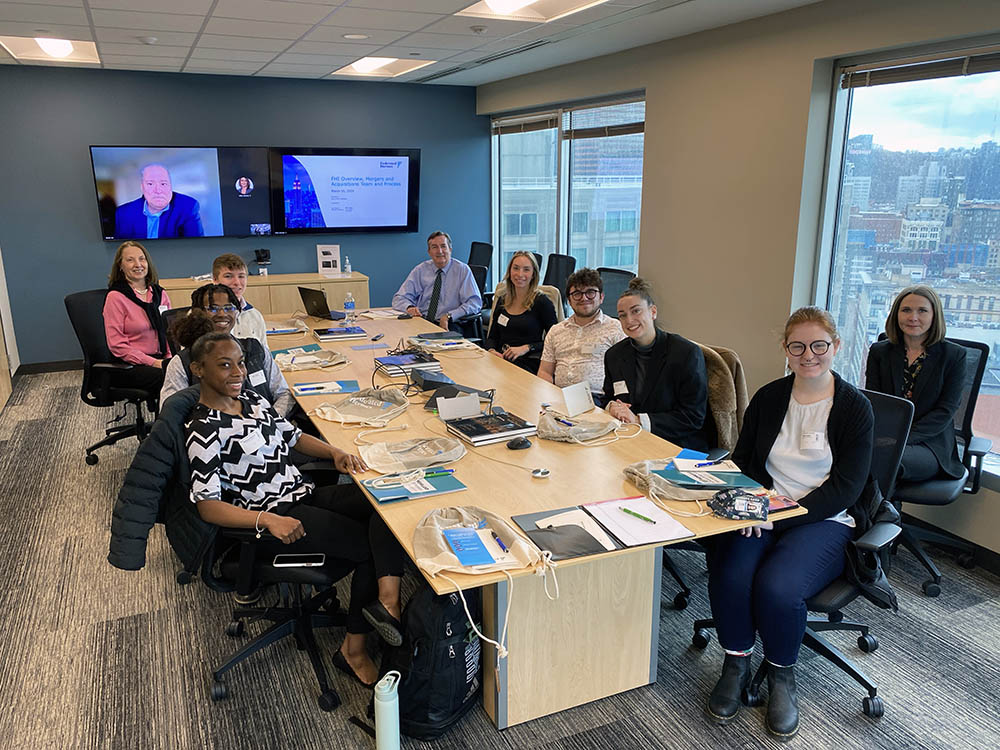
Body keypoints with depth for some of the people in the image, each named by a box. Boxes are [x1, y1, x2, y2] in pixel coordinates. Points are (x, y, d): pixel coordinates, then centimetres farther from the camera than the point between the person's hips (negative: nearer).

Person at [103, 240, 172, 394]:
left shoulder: (159, 293, 15)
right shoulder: (116, 297, -3)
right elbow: (117, 345, -7)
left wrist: (171, 358, -1)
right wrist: (153, 363, -16)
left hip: (161, 360, 5)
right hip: (129, 367, -5)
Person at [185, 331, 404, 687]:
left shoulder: (252, 399, 12)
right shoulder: (203, 431, -12)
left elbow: (294, 436, 22)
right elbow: (208, 507, -16)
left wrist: (333, 451, 2)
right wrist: (269, 519, -29)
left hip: (305, 495, 8)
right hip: (271, 516, -7)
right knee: (369, 547, -17)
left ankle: (387, 599, -31)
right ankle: (353, 647, -1)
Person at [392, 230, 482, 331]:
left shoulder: (462, 270, 2)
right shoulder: (420, 270, 10)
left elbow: (475, 303, -5)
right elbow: (399, 298, 9)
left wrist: (449, 316, -19)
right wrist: (409, 307, -16)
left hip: (448, 325, -3)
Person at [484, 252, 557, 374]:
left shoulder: (542, 302, -1)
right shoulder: (502, 300, 16)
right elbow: (492, 337, 19)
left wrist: (526, 348, -14)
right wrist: (491, 350, -4)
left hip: (528, 364, -5)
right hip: (501, 360, 5)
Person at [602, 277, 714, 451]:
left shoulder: (687, 353, -11)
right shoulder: (614, 355, 7)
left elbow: (694, 417, -13)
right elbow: (608, 398, 18)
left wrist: (639, 420, -19)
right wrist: (612, 407, -8)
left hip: (681, 445, -5)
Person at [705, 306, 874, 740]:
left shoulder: (854, 408, -3)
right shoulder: (768, 398, 8)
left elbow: (845, 488, -8)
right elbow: (742, 461, 10)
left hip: (823, 521, -3)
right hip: (761, 512, 3)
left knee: (777, 586, -30)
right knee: (729, 575, -27)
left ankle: (781, 676, 1)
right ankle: (736, 665, 0)